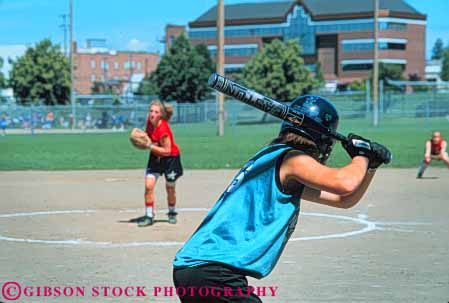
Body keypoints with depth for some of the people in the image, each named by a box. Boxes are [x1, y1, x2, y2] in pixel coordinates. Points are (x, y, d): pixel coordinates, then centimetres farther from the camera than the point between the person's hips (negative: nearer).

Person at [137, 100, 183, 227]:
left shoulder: (163, 129, -32)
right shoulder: (150, 121, -11)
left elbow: (167, 151, -28)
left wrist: (149, 146, -30)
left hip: (170, 158, -6)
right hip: (155, 157, 6)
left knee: (170, 188, 12)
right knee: (148, 185, -9)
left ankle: (172, 213, 36)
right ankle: (149, 216, -1)